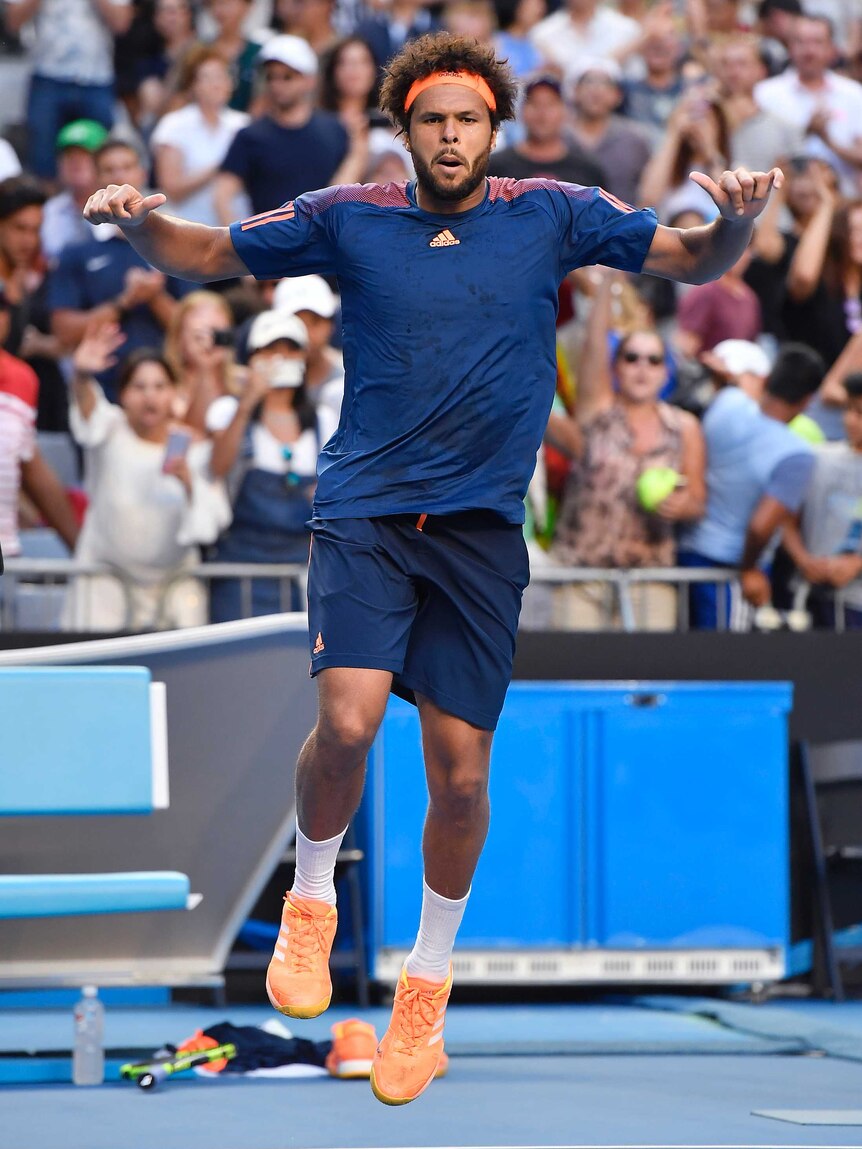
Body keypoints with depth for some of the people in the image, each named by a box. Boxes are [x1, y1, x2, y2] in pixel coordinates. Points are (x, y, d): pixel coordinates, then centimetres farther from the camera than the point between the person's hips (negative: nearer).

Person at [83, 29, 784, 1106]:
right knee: (348, 720, -23)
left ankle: (428, 978, 25)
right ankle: (310, 902, 7)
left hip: (481, 527, 1)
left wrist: (732, 223, -20)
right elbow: (209, 254, 11)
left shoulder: (551, 216, 2)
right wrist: (142, 222, -10)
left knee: (460, 771, 2)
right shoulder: (348, 219, 2)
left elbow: (689, 259, 3)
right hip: (364, 509, -1)